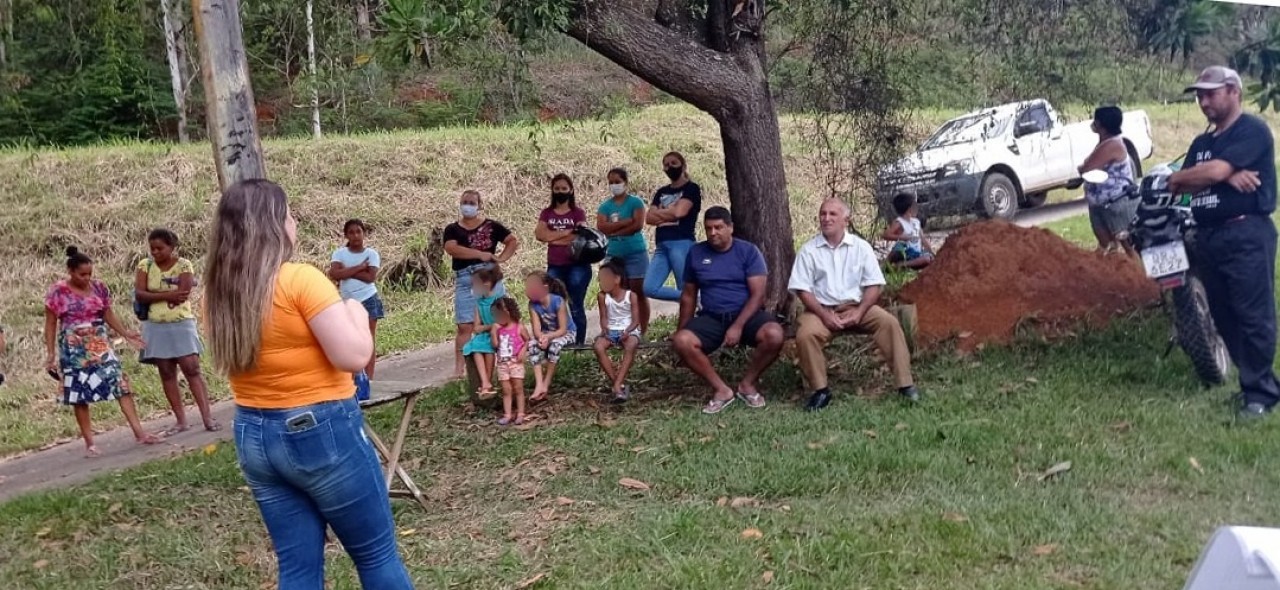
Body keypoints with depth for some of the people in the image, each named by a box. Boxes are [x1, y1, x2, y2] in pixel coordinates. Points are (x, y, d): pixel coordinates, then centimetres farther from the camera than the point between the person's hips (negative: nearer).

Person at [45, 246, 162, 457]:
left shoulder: (98, 287, 3)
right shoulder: (58, 291, -6)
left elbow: (108, 314, 12)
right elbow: (50, 325, -2)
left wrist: (126, 333, 2)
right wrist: (51, 354, -6)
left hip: (100, 345, 3)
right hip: (73, 349, -3)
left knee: (120, 383, -7)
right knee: (80, 395, 1)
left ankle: (139, 432, -7)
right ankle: (89, 443, 9)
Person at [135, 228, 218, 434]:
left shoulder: (184, 265, -5)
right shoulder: (145, 265, 3)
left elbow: (181, 295, -18)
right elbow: (139, 295, -10)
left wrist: (154, 295, -10)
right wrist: (168, 295, -19)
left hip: (181, 325, -3)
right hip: (156, 328, 3)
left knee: (192, 368, -7)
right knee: (166, 373, 5)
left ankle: (207, 416, -6)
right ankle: (181, 420, 10)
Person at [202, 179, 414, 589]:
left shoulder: (219, 292, 3)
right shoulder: (300, 279, -19)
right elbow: (354, 356, -22)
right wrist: (356, 313, -3)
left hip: (254, 436, 7)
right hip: (322, 431, -7)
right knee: (377, 557, 9)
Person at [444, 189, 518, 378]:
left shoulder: (491, 226, 10)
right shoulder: (452, 229, 9)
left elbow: (514, 241, 10)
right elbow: (451, 248, -9)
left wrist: (502, 257, -5)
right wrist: (480, 254, -14)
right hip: (464, 280, 0)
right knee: (465, 326, -4)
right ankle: (459, 368, -3)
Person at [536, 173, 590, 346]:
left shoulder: (578, 213, 3)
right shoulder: (546, 213, 11)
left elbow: (580, 237, -11)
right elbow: (540, 234, -5)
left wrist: (552, 236, -8)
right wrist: (567, 232, -9)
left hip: (577, 265, -3)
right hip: (554, 266, 3)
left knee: (576, 306, 0)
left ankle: (579, 343, 6)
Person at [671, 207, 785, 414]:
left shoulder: (748, 251, -2)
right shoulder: (696, 253, 7)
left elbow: (758, 294, -9)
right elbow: (689, 295, 15)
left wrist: (738, 326, -20)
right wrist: (682, 329, 12)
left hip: (747, 315, -2)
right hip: (711, 318, 2)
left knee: (774, 335, -33)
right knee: (681, 341, -28)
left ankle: (748, 383, -6)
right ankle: (721, 389, -13)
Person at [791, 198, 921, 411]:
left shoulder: (861, 246, 2)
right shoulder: (808, 250, -1)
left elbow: (874, 285, 0)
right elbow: (802, 289, -4)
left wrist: (859, 313, -15)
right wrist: (824, 315, -16)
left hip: (856, 307, 1)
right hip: (821, 309, -1)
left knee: (889, 322, -24)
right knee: (805, 335, -31)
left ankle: (905, 383, -20)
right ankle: (821, 390, -15)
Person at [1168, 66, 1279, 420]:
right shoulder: (1202, 144, 20)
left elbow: (1215, 171, -17)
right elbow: (1182, 185, 6)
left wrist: (1177, 177, 2)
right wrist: (1225, 176, -11)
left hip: (1247, 235, -9)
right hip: (1208, 237, 9)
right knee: (1223, 316, 10)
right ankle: (1251, 379, 20)